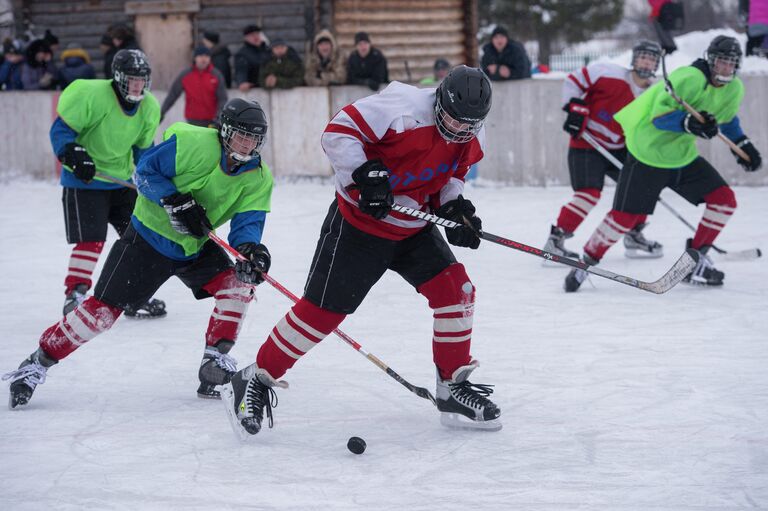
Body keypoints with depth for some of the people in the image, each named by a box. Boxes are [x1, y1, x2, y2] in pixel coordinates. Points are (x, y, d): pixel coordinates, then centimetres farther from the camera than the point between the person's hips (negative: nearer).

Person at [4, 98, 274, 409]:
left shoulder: (259, 179, -7)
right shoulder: (191, 142, -23)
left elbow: (248, 221, -15)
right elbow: (145, 172, -18)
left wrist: (251, 247, -37)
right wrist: (176, 202, -32)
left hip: (196, 247, 5)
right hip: (148, 238, -5)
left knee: (239, 284, -17)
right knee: (103, 309, -10)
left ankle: (216, 362, -5)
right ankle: (37, 364, 3)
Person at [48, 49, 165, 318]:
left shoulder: (149, 107, -1)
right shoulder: (92, 95, -22)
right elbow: (61, 128, -16)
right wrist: (73, 154, -30)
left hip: (123, 179, 7)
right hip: (84, 179, -7)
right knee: (90, 240, -14)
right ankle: (74, 295, -8)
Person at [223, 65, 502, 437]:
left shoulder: (471, 138, -2)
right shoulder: (404, 107, -26)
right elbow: (338, 132, -24)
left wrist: (454, 208, -4)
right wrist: (365, 175, -33)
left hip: (414, 228, 7)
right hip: (359, 222, -7)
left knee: (457, 290, -5)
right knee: (323, 309, -5)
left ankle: (454, 388, 9)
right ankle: (255, 382, 9)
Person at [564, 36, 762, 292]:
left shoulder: (734, 90, 1)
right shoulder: (689, 78, -25)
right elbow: (659, 114, -31)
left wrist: (742, 143, 16)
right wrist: (688, 123, -45)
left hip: (683, 156, 7)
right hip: (647, 153, -7)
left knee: (724, 199, -4)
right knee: (625, 217, -10)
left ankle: (695, 261, 5)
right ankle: (588, 261, 8)